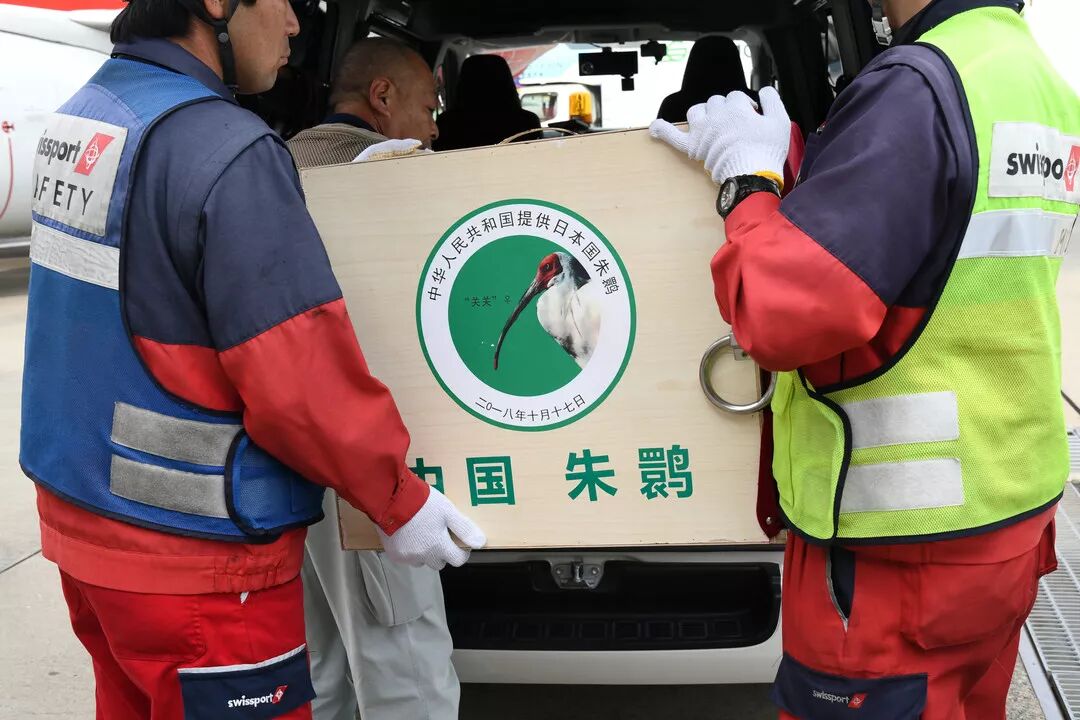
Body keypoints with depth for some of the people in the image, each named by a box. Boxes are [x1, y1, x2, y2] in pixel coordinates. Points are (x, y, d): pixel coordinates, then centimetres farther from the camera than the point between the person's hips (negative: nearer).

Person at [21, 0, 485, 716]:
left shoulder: (79, 117, 4)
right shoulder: (228, 152, -23)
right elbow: (299, 381, -25)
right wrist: (400, 500, -11)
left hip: (81, 516, 8)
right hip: (191, 557, -8)